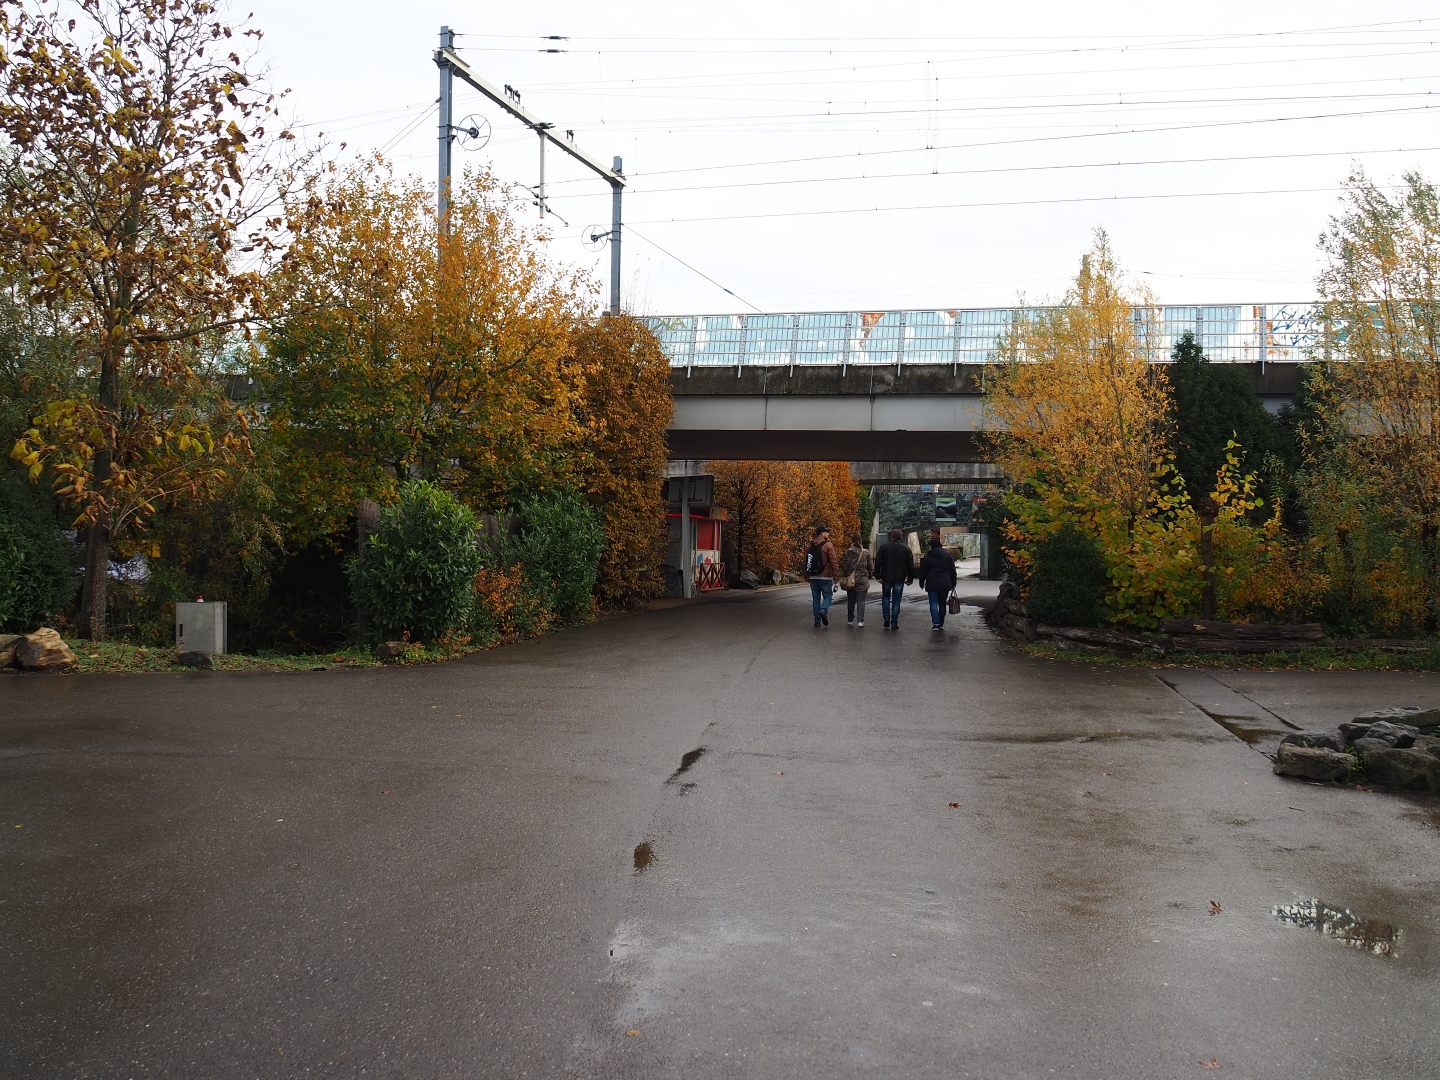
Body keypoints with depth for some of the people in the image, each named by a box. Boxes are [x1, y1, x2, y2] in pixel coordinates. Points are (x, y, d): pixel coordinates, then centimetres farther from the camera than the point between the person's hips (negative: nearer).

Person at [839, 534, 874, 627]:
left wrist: (844, 577, 6)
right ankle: (860, 620, -12)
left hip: (850, 580, 1)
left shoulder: (848, 552, -5)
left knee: (851, 600, 12)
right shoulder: (866, 552, -2)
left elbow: (844, 565, -5)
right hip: (863, 580, -1)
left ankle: (850, 619, 20)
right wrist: (868, 575, 19)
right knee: (861, 600, -1)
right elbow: (871, 567, 2)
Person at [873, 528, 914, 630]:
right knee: (896, 600, 5)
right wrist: (910, 579, 7)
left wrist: (878, 575, -1)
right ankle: (894, 623, 3)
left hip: (886, 577, 0)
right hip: (899, 579, 0)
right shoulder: (906, 548, 1)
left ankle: (886, 619, 4)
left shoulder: (884, 546, -2)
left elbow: (878, 562, -5)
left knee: (885, 597, 17)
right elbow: (910, 565, 1)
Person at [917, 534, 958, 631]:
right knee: (942, 603, 12)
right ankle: (941, 624, 15)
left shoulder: (927, 556, -2)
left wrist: (922, 583, 15)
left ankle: (936, 623, -17)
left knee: (933, 603, -2)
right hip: (945, 584, 3)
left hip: (932, 584, -2)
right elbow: (952, 570, 6)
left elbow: (923, 571, 3)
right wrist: (954, 583, 13)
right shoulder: (947, 554, 4)